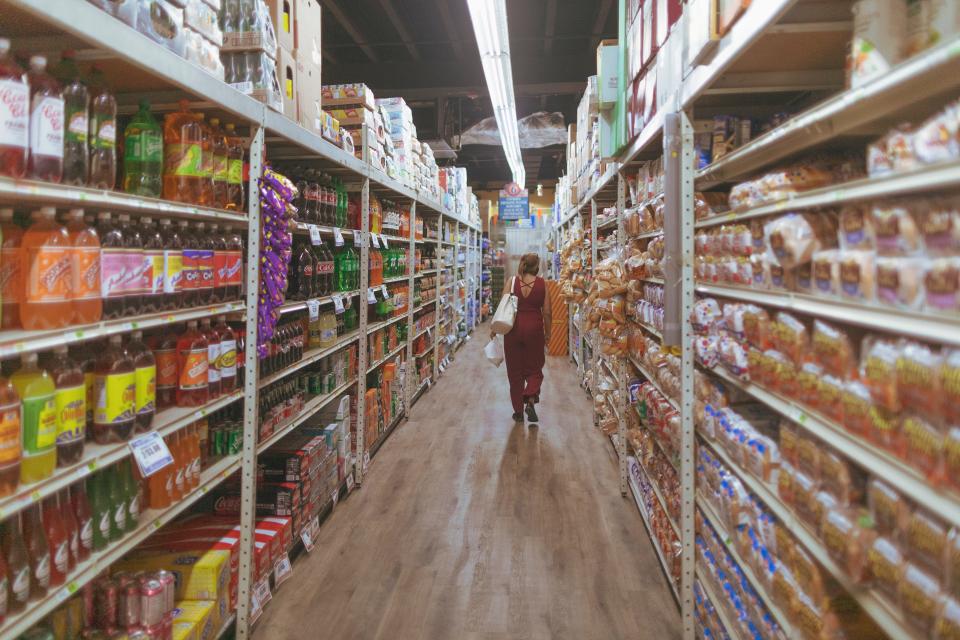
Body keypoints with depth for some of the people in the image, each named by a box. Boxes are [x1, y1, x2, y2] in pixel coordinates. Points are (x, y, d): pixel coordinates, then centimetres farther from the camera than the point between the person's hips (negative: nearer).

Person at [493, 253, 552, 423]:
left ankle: (518, 411, 17)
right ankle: (530, 400, -9)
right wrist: (547, 333, 9)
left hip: (514, 328, 0)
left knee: (515, 371, 12)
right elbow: (546, 312, -2)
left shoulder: (512, 281, -2)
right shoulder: (542, 284, -2)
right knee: (534, 368, 15)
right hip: (534, 328, 0)